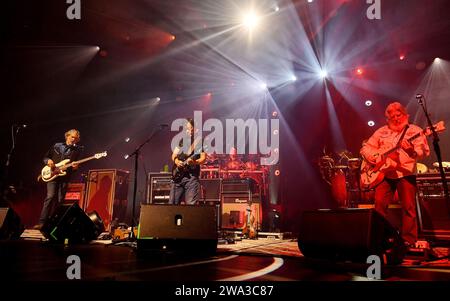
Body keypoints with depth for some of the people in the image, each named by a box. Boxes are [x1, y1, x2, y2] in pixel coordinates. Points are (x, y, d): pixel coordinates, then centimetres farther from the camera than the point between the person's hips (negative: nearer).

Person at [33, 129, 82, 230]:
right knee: (50, 197, -15)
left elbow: (75, 165, 10)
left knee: (59, 200, -1)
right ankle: (42, 222, -15)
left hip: (65, 177, 1)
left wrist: (74, 167, -12)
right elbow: (45, 157, 15)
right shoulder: (57, 146, 10)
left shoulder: (77, 150, 9)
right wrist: (48, 161, -6)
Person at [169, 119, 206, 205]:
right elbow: (174, 155, 18)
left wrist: (194, 162, -27)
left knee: (191, 204, -11)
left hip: (191, 176, -6)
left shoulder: (199, 140, -1)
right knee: (172, 203, 7)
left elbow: (203, 158, -7)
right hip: (178, 176, 6)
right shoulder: (182, 140, 16)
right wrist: (176, 161, -4)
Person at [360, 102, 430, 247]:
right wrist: (375, 157, -6)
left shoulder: (415, 130, 2)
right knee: (379, 204, -3)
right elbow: (365, 147, 13)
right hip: (385, 173, 3)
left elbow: (424, 151, -10)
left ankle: (409, 240, 9)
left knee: (408, 207, -3)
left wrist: (412, 150, -31)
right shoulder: (381, 132, 12)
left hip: (406, 174, -3)